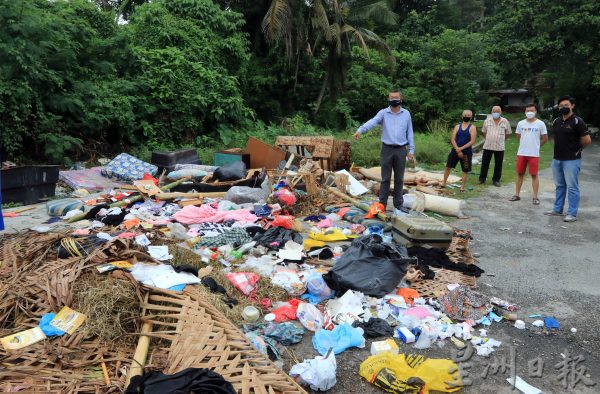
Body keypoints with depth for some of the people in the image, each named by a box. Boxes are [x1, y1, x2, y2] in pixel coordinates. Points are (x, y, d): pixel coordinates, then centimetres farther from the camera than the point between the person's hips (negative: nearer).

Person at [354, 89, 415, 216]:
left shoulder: (406, 114, 6)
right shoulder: (383, 113, -1)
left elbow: (409, 133, 9)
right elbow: (372, 122, -20)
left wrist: (411, 150, 5)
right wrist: (360, 130, -39)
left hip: (401, 150, 1)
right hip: (387, 149, -1)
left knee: (399, 179, 7)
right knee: (385, 179, 3)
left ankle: (398, 205, 16)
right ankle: (382, 204, 11)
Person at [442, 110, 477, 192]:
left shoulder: (472, 128, -3)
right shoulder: (457, 126, 6)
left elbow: (472, 141, -12)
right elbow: (452, 139, -2)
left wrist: (461, 148, -20)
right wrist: (457, 150, -14)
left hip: (466, 152, -3)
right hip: (455, 150, 3)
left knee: (465, 170, 3)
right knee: (448, 166, 5)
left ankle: (463, 187, 14)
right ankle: (444, 183, 19)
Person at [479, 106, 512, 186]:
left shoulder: (505, 121, -1)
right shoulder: (487, 121, 2)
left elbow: (508, 133, 10)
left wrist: (500, 140, 10)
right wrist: (489, 139, 10)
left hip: (499, 147, -1)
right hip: (487, 146, 1)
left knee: (498, 165, 6)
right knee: (485, 163, 7)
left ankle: (496, 180, 18)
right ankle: (482, 179, 18)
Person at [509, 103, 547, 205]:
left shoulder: (540, 124, -4)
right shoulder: (520, 123, 4)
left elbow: (545, 139, 4)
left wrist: (535, 146, 10)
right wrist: (525, 145, 14)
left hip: (534, 154, -3)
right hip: (521, 153, 3)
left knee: (534, 175, 0)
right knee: (520, 174, 8)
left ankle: (535, 197, 5)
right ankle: (517, 194, 16)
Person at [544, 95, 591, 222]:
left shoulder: (577, 121, -11)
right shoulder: (556, 121, 8)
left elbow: (587, 140, -11)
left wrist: (577, 149, 2)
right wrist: (560, 148, 12)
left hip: (571, 160, -7)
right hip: (557, 159, 7)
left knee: (572, 187, -2)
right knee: (559, 185, 16)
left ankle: (572, 214, 3)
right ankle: (557, 209, 25)